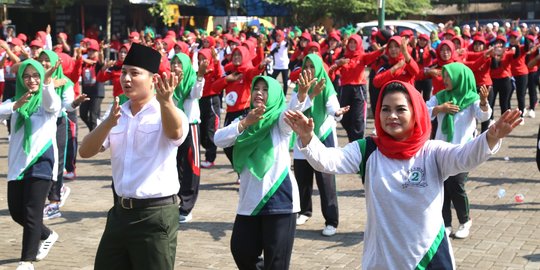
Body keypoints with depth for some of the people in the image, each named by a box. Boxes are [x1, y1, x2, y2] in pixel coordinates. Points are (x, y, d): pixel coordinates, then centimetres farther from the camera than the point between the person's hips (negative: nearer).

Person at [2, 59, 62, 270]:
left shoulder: (48, 101, -1)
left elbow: (53, 104, -27)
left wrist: (47, 81, -47)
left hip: (41, 161, -5)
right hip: (17, 163, 5)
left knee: (32, 213, -8)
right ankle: (47, 235, 36)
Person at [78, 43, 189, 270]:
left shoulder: (166, 113, -9)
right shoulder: (116, 114, 8)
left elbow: (175, 132, -32)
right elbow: (85, 151, -1)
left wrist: (165, 100, -52)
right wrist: (108, 123, -19)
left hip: (156, 214, -6)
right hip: (121, 211, 6)